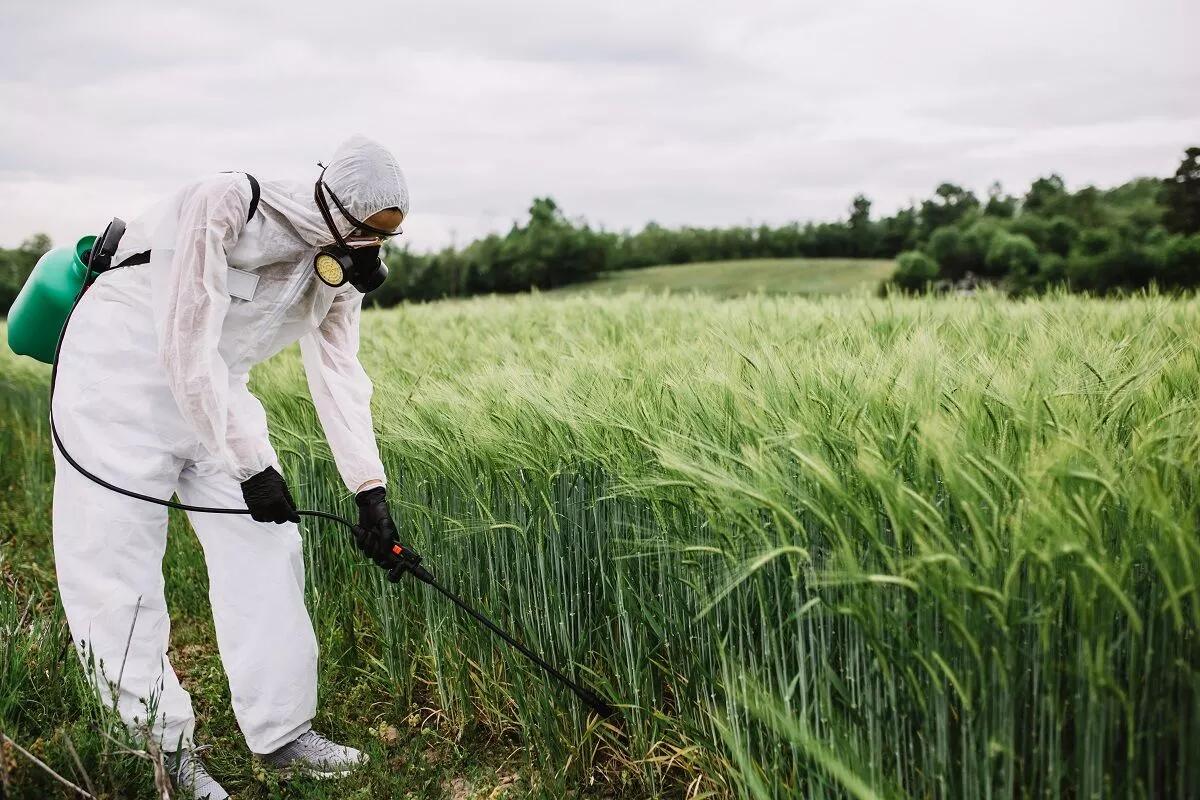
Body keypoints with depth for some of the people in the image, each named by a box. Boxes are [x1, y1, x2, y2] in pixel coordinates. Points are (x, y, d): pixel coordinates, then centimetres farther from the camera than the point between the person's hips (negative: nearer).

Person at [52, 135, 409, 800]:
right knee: (117, 572, -6)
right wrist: (251, 467, -25)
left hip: (217, 392, 7)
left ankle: (282, 733, 11)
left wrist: (371, 493, -12)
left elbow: (340, 378, -4)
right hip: (120, 377, -7)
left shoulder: (340, 270, -3)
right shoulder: (222, 205, -26)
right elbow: (188, 349, -28)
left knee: (266, 551, 2)